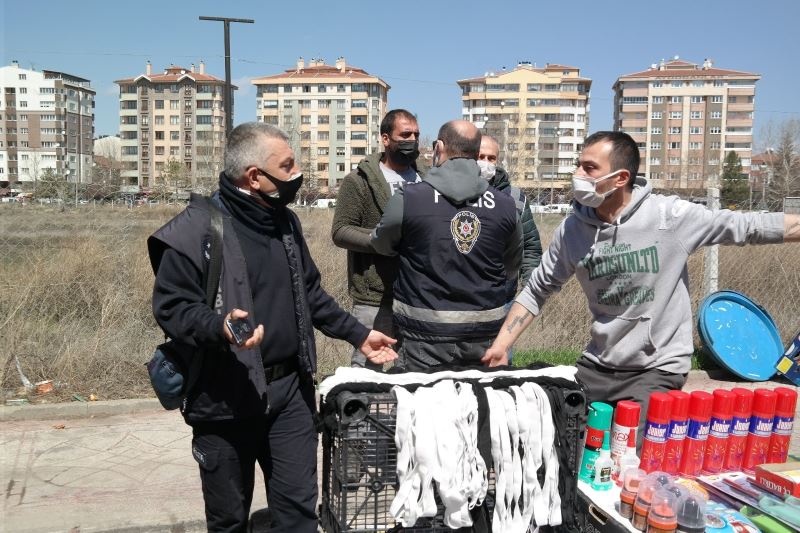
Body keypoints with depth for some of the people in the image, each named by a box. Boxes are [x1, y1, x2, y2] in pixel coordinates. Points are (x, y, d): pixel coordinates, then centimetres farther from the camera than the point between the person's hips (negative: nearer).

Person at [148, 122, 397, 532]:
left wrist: (357, 334, 15)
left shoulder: (285, 221, 9)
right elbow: (170, 306, -14)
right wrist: (219, 327, -33)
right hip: (225, 399, -5)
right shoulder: (199, 228, -14)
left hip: (290, 391, 5)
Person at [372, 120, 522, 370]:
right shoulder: (505, 204, -3)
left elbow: (381, 245, 8)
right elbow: (512, 268, 11)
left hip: (425, 339, -3)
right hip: (485, 336, 3)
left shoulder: (408, 199, -11)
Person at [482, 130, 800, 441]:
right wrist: (501, 345, 0)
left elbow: (750, 227, -7)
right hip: (596, 367, 4)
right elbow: (537, 291, 5)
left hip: (657, 370, -3)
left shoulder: (670, 216, -13)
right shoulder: (572, 229, -4)